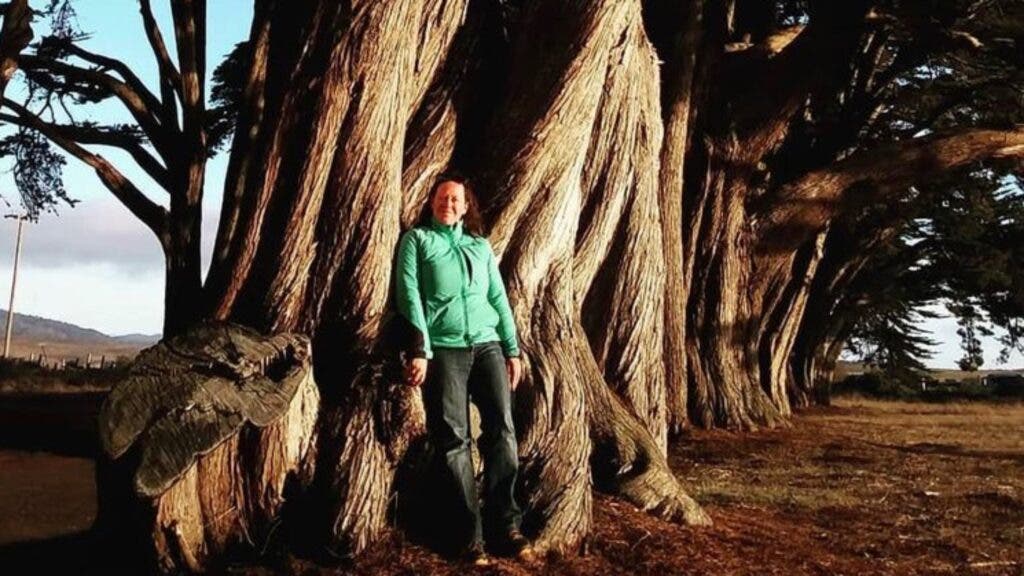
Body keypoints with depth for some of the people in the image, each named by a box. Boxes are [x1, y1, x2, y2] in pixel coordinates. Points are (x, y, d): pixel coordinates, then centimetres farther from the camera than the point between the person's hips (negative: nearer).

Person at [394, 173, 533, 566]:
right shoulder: (417, 239, 9)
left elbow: (499, 298, 18)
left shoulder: (480, 245, 20)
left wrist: (512, 349, 10)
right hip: (443, 348, -3)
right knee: (454, 439, -5)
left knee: (502, 430, -7)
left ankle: (505, 525, 0)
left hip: (487, 345, 4)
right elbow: (409, 294, -2)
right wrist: (419, 349, -13)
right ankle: (471, 534, -1)